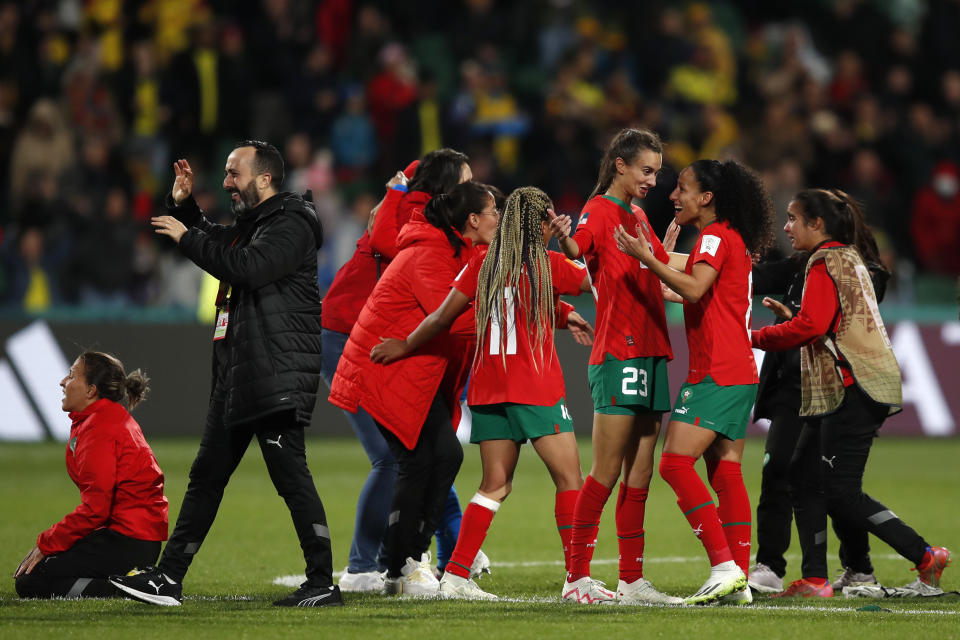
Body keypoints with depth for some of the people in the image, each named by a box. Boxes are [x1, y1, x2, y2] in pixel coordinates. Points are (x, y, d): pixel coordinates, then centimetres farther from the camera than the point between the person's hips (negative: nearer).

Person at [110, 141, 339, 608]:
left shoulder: (291, 224, -10)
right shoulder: (249, 224, 20)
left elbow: (249, 267, -25)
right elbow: (212, 243, 38)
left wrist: (187, 237, -15)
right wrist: (184, 206, 19)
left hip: (278, 376, -10)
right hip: (237, 373, 10)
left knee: (290, 475, -10)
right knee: (206, 475, 11)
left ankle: (322, 584, -7)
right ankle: (169, 578, 14)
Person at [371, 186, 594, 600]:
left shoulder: (483, 264, 6)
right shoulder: (549, 264, -4)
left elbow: (442, 318, 7)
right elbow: (591, 282, 13)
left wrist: (405, 347, 20)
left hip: (488, 387, 5)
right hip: (537, 388, -5)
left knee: (495, 484, 10)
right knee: (569, 477, 0)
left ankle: (456, 576, 3)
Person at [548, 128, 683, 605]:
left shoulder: (637, 216, 19)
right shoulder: (599, 210, -6)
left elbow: (666, 267, 35)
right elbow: (579, 249, -25)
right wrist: (564, 240, -46)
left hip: (650, 354, 8)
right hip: (617, 353, -8)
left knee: (639, 474, 8)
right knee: (606, 472, -9)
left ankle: (632, 582, 10)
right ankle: (577, 577, -6)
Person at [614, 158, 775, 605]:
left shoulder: (715, 236, -9)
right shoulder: (734, 239, 21)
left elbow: (693, 288, -25)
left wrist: (644, 257, -22)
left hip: (716, 374, -10)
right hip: (739, 373, 10)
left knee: (676, 463, -13)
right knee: (725, 472, 7)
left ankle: (724, 565, -20)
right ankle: (739, 581, 3)